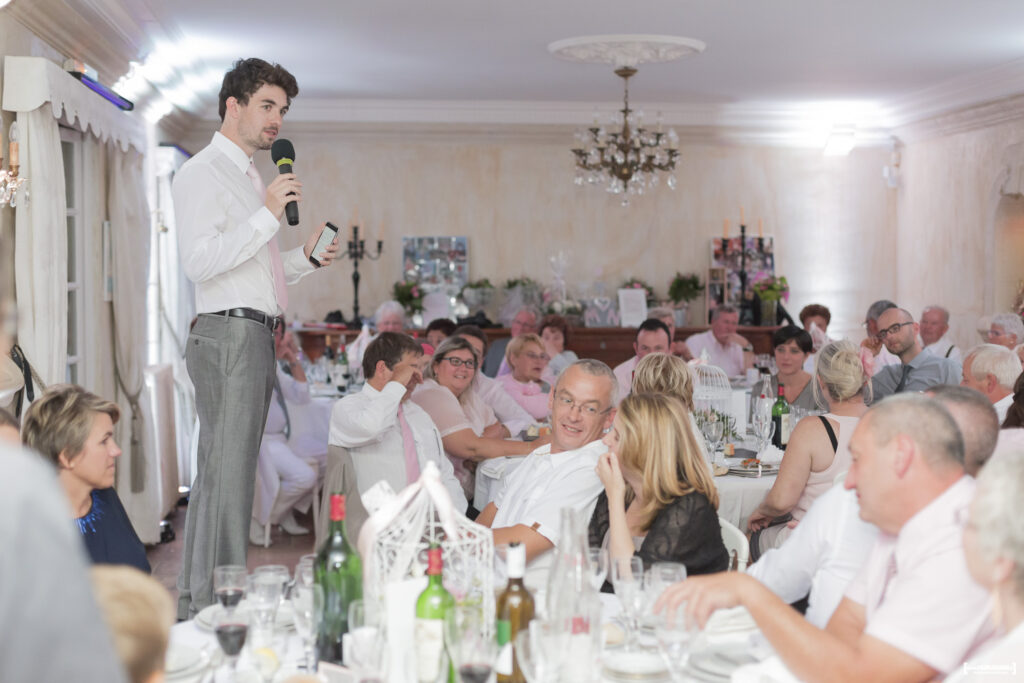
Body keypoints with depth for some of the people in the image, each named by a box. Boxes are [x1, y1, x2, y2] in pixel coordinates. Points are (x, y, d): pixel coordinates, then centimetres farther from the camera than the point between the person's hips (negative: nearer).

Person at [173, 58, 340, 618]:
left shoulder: (249, 177, 25)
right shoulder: (202, 173, -5)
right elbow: (200, 261, -18)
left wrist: (304, 258, 14)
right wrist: (268, 215, -19)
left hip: (254, 338, 10)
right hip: (228, 335, -10)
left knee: (221, 473, 11)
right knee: (228, 473, -10)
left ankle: (196, 601, 17)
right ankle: (216, 606, -6)